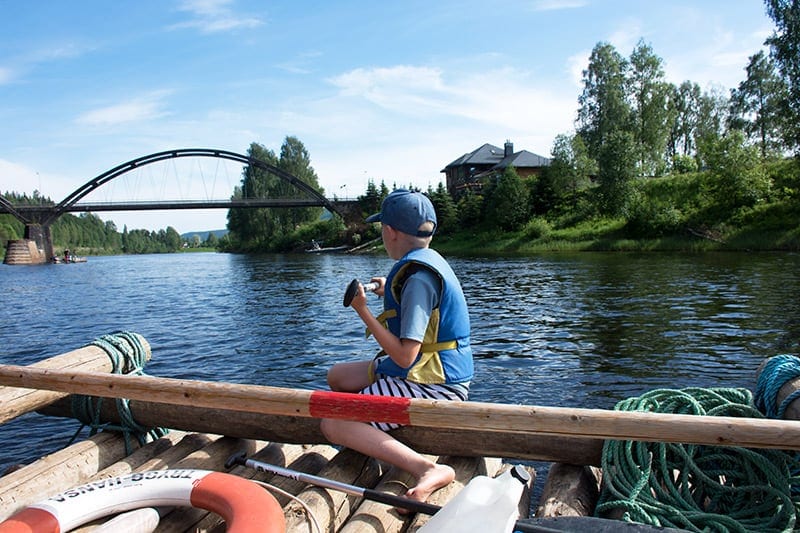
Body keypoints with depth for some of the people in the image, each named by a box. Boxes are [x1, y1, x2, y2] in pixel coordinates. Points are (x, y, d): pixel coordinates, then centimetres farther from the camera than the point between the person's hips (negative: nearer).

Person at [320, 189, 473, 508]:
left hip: (432, 384, -10)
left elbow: (405, 356, -26)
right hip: (430, 371, 10)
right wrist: (389, 294, 29)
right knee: (337, 377, 19)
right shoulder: (429, 261, 7)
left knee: (333, 426, -19)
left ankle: (427, 470, -25)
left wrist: (363, 311, -20)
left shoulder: (416, 275, -23)